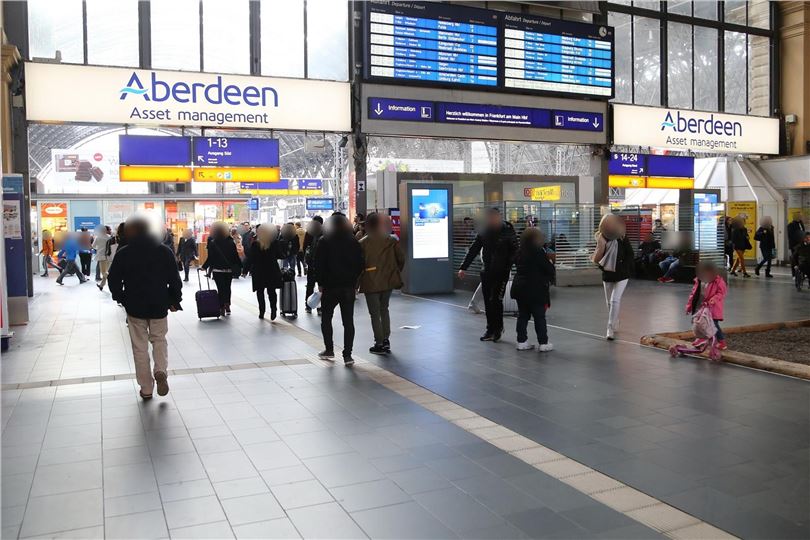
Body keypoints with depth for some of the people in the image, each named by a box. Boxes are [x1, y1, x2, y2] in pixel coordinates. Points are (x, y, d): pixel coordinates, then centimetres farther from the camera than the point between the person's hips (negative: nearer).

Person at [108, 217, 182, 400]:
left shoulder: (123, 254, -5)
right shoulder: (164, 251, -3)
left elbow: (114, 281, -1)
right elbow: (175, 280, -2)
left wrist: (121, 299, 15)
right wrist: (175, 301, 9)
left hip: (134, 307, -1)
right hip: (159, 306, 1)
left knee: (140, 347, 9)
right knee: (159, 340, 18)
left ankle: (146, 388, 13)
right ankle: (160, 371, -8)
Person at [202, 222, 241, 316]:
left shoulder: (212, 244, -9)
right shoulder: (231, 243, -3)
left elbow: (210, 258, -9)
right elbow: (236, 257, -2)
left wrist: (204, 267, 4)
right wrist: (240, 266, 8)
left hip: (217, 270, -2)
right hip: (229, 270, 2)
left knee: (220, 289, 4)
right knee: (227, 288, 14)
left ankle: (222, 308, 2)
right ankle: (227, 306, 2)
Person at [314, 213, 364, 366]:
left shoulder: (324, 242, -5)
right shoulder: (353, 242, 3)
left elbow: (319, 265, -7)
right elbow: (360, 264, 5)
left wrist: (320, 283, 1)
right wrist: (354, 280, 12)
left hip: (330, 286, -2)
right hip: (349, 286, 2)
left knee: (326, 318, 15)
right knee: (348, 320, 2)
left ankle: (329, 349, 19)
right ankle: (347, 355, 0)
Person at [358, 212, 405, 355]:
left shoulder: (363, 243, -10)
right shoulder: (391, 240, 0)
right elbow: (401, 259, 2)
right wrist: (395, 273, 17)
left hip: (371, 283, -4)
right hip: (388, 281, 4)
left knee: (375, 313, 5)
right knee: (384, 310, 20)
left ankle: (380, 344, 7)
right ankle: (386, 341, 20)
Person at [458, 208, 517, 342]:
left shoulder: (508, 231, -8)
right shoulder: (484, 231, 4)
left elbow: (515, 251, -11)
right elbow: (473, 250, 7)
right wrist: (463, 268, 3)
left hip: (502, 272, -5)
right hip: (487, 272, 5)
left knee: (496, 300, -8)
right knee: (487, 301, 6)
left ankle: (498, 327, 13)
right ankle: (491, 330, 17)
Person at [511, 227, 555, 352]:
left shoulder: (519, 252, 6)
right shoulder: (539, 253, -16)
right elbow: (549, 269, -14)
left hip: (520, 288, 7)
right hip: (536, 290, -6)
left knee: (522, 315, 11)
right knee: (539, 317, 1)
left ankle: (522, 341, 14)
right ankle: (543, 343, 5)